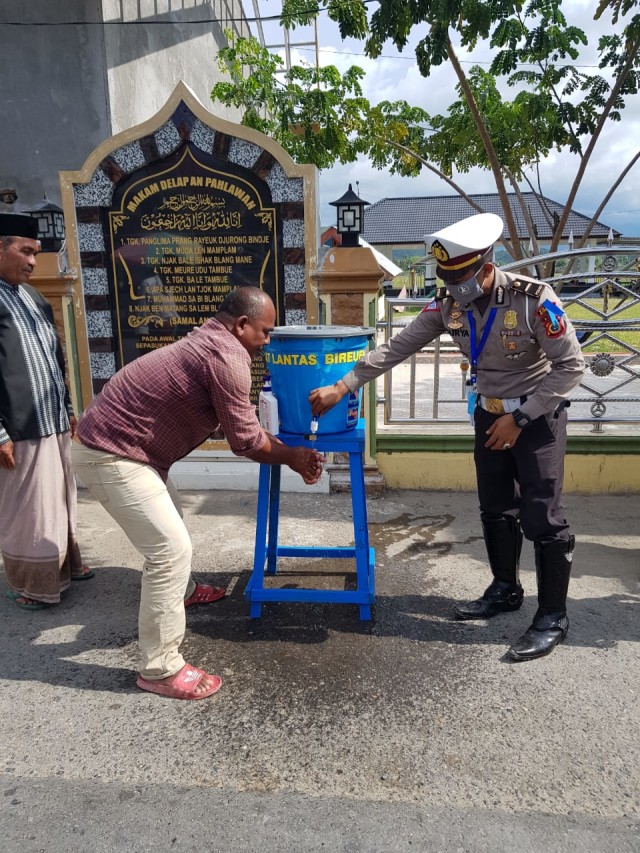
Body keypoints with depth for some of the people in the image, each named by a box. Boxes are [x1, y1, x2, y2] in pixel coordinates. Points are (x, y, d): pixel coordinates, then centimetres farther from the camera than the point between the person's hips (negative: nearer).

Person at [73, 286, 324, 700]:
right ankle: (160, 669, 3)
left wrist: (288, 451, 9)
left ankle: (181, 591, 53)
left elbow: (241, 425, 15)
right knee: (171, 548, -9)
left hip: (121, 444, 11)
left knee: (170, 527, 28)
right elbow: (246, 440, -17)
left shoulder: (208, 343, 12)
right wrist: (292, 457, -1)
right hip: (111, 454, -11)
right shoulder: (226, 355, -21)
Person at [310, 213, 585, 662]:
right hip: (490, 413, 6)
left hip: (538, 414, -5)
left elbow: (572, 365, -18)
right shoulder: (448, 304, -10)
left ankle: (553, 617, 11)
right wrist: (343, 387, -14)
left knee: (542, 517, -5)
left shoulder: (533, 299, -25)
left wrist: (521, 417, -19)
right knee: (495, 510, 14)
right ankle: (505, 590, 33)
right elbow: (396, 348, -9)